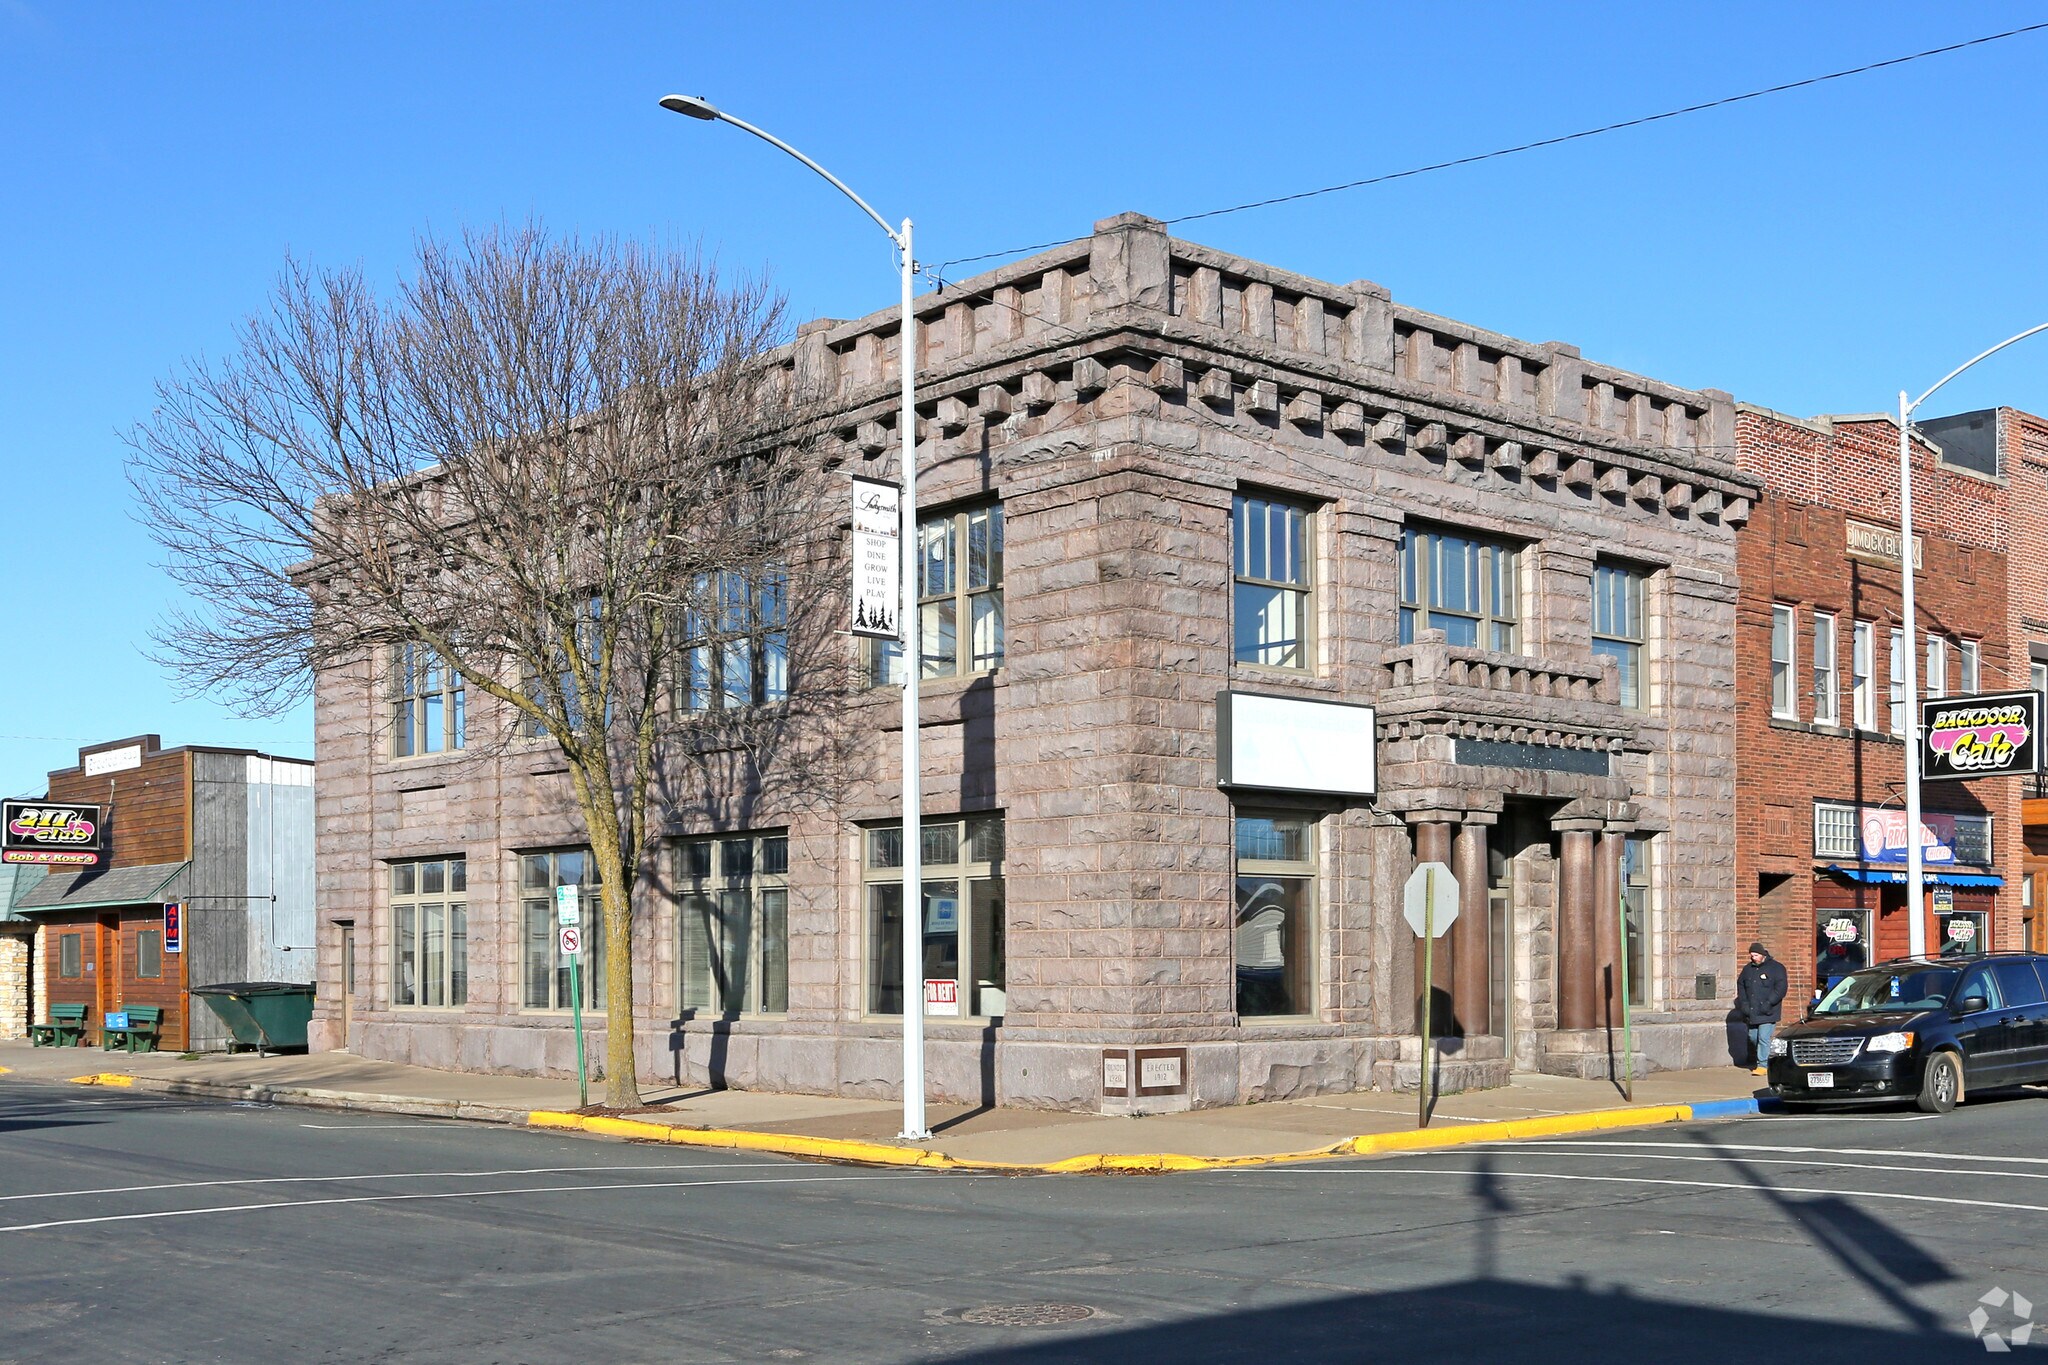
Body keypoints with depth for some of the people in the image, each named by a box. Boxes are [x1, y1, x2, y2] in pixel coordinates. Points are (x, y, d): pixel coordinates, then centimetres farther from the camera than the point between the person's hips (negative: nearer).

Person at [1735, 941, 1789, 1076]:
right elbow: (1740, 986, 18)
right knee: (1752, 1038, 11)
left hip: (1767, 1013, -6)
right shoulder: (1748, 969, 13)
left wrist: (1768, 1003, -16)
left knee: (1764, 1038, -11)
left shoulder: (1776, 968, -3)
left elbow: (1780, 989, -8)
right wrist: (1743, 1003, 4)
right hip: (1751, 1013, 6)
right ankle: (1763, 1058, 31)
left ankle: (1763, 1064, -6)